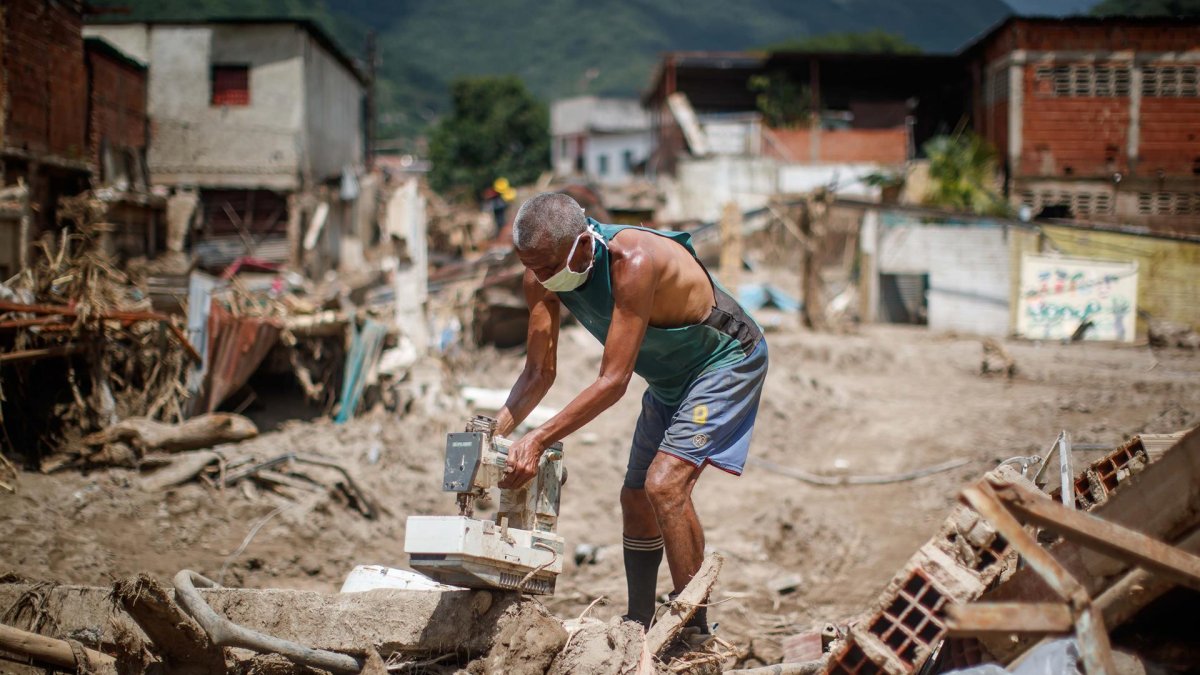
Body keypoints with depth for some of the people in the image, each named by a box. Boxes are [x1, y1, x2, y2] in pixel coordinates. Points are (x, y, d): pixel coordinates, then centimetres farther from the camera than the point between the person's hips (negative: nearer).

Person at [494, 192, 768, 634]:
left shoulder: (633, 261, -37)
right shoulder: (542, 274, -15)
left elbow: (613, 382, -36)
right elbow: (539, 373, -9)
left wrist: (538, 441, -39)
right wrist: (494, 432, -24)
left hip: (727, 361, -8)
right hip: (669, 377, 8)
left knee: (664, 484, -23)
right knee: (636, 497, 11)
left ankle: (695, 633, -15)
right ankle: (638, 627, 27)